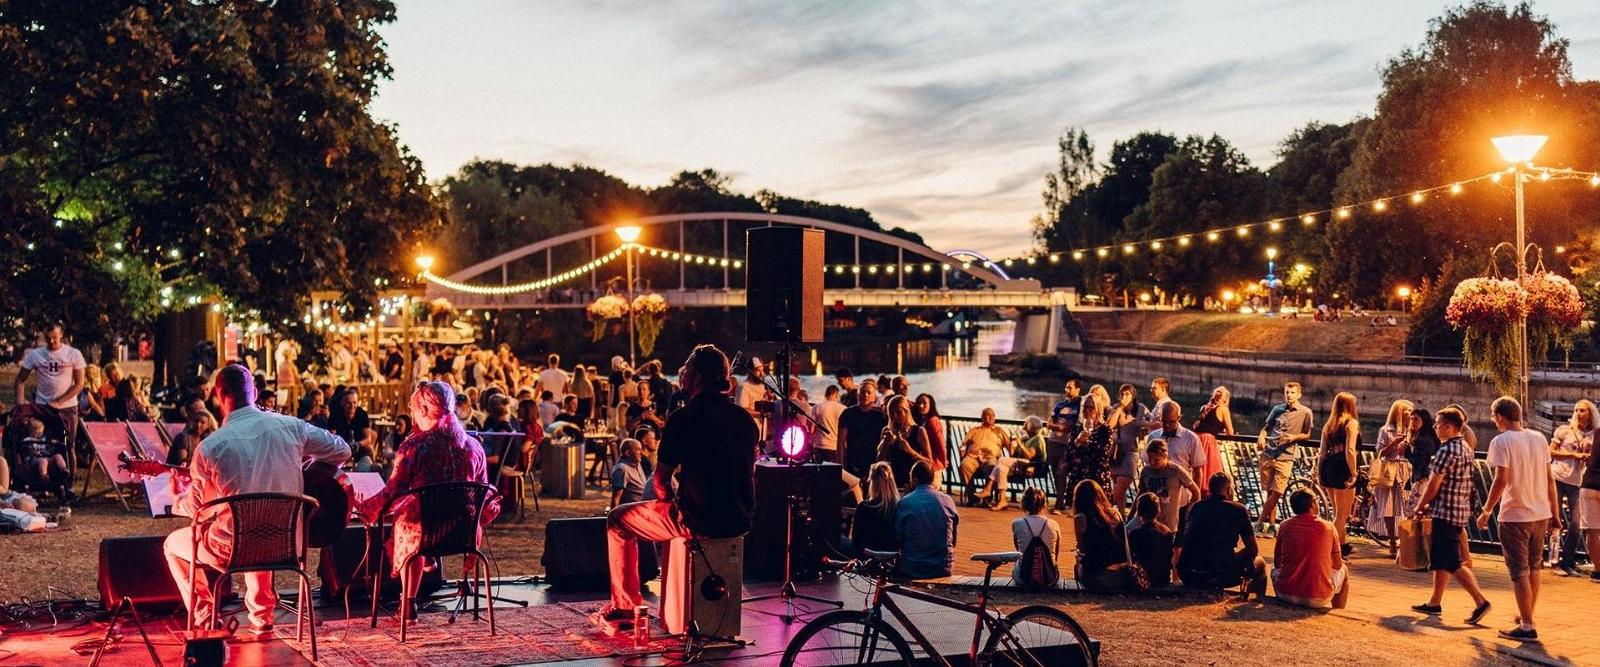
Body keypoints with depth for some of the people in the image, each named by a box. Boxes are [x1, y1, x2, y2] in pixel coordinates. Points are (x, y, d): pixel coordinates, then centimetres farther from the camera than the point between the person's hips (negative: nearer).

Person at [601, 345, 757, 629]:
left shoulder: (684, 418, -12)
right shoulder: (745, 418, 7)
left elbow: (660, 480, -9)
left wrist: (671, 501, 13)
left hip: (698, 520, -7)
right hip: (739, 521, 7)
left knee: (618, 520, 15)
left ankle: (625, 607, 19)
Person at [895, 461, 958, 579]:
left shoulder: (904, 503, -9)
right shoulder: (947, 501, -1)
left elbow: (898, 539, -2)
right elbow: (953, 540, 7)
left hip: (912, 570, -2)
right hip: (943, 569, 2)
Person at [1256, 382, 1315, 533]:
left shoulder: (1305, 412, 0)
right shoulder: (1277, 409, 9)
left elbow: (1307, 435, 6)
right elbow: (1266, 427, 15)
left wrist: (1294, 437, -13)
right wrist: (1262, 436, -7)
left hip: (1285, 457, -3)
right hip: (1268, 454, 3)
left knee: (1277, 493, -8)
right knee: (1269, 492, 7)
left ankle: (1261, 522, 1)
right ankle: (1272, 523, 15)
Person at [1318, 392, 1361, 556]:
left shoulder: (1329, 424, 16)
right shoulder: (1352, 423, -5)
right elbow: (1349, 451, -16)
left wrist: (1319, 475, 17)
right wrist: (1353, 473, -15)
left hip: (1327, 468, 7)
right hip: (1343, 469, -7)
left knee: (1338, 512, 21)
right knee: (1342, 514, 0)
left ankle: (1343, 545, 32)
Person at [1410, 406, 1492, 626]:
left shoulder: (1447, 450, -17)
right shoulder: (1466, 448, 13)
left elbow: (1434, 484, -17)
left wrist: (1419, 507, -2)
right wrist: (1429, 505, 17)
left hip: (1446, 511, -10)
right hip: (1461, 509, 10)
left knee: (1452, 563, -7)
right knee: (1440, 559, 15)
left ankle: (1480, 601, -9)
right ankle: (1434, 603, 21)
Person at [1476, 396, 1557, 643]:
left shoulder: (1501, 441, -12)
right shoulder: (1539, 438, 6)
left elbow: (1501, 481, -20)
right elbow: (1550, 479, 9)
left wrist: (1486, 511, -11)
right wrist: (1554, 513, 16)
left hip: (1514, 516, -6)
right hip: (1541, 514, 6)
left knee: (1520, 573, -1)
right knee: (1533, 569, 19)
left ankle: (1527, 627, 0)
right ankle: (1527, 616, 32)